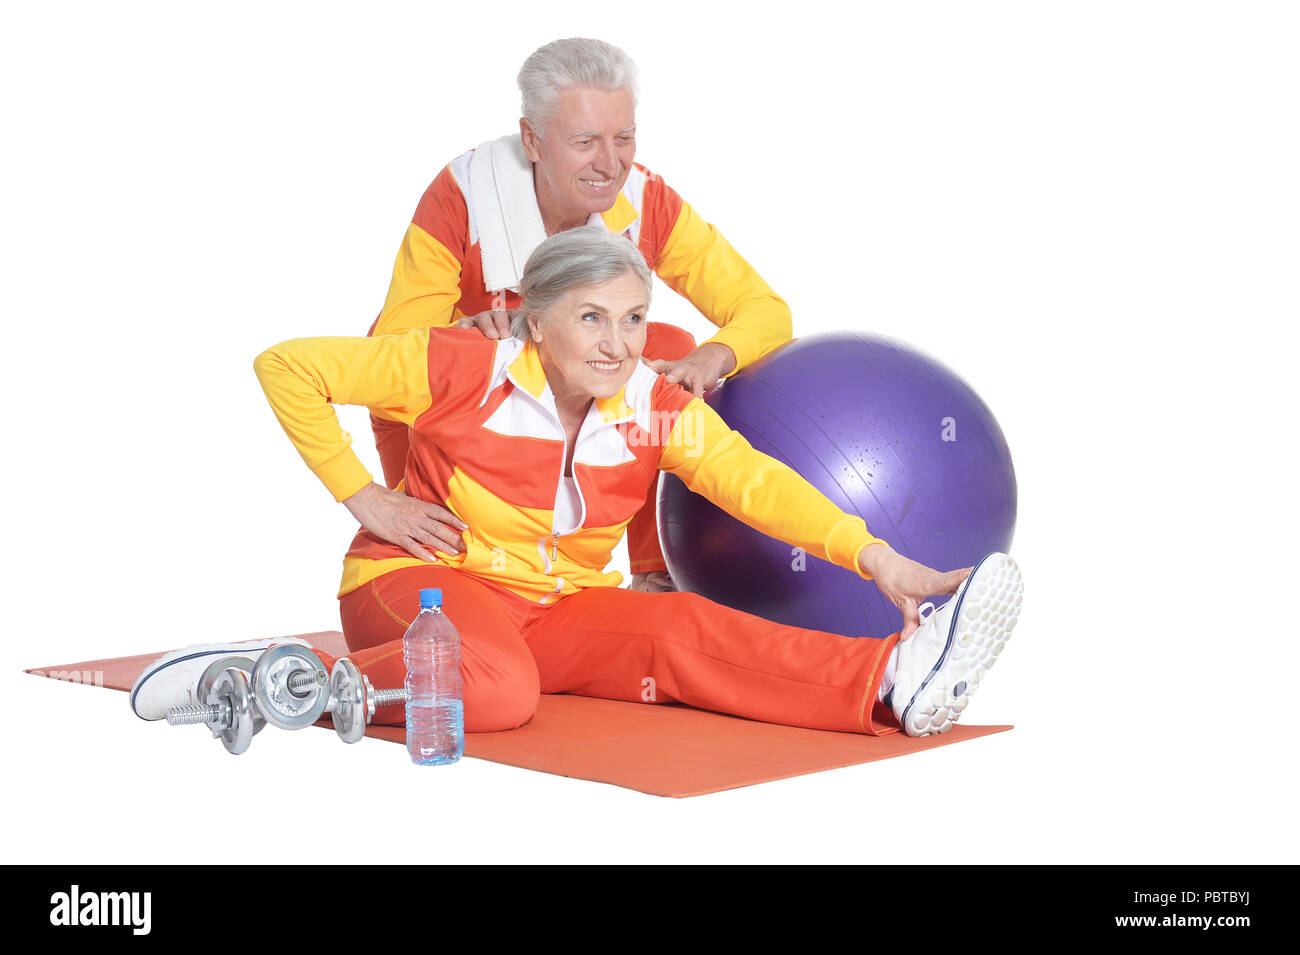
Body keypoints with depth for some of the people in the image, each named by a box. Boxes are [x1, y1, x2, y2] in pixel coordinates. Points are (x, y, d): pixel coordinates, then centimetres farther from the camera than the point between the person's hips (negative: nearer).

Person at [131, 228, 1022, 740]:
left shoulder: (657, 407, -2)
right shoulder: (466, 370, -15)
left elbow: (753, 480, -17)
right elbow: (288, 366, -10)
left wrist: (875, 557, -32)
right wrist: (358, 493, -12)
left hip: (557, 606, 5)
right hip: (422, 583, -4)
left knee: (681, 630, -22)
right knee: (496, 690, -38)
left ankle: (894, 681, -37)